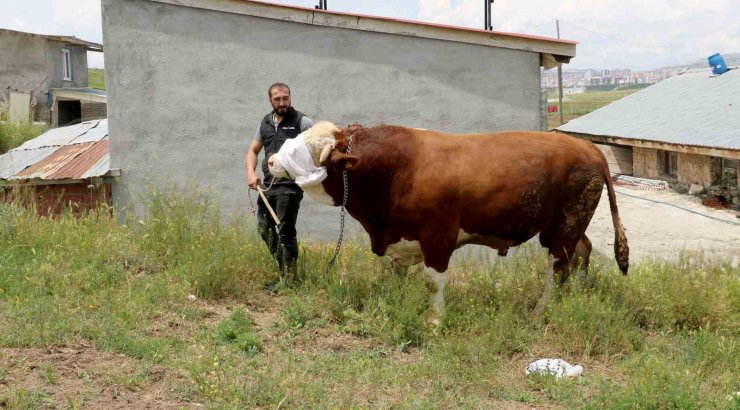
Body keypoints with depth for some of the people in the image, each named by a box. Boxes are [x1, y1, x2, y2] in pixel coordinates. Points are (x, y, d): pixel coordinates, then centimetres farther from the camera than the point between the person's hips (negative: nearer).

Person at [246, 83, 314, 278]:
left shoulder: (301, 121, -4)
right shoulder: (266, 122, 15)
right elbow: (253, 150, 21)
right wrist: (251, 173, 4)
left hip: (290, 186, -7)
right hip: (268, 185, 7)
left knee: (286, 231, -4)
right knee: (264, 228, 11)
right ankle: (282, 266, 28)